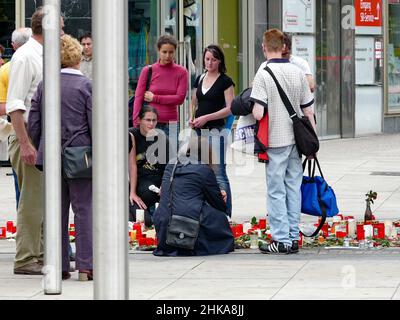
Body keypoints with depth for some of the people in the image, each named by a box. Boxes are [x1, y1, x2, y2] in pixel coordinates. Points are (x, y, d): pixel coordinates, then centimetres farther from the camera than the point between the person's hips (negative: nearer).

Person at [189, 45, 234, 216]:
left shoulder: (225, 81, -4)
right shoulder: (200, 79, 14)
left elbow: (230, 108, -10)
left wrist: (206, 118, -15)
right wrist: (192, 117, 5)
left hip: (216, 130, -6)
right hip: (199, 131, 6)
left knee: (218, 173, -9)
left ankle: (226, 213, -8)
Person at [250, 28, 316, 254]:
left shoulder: (263, 75, -12)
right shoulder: (298, 73, 3)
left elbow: (258, 113, -18)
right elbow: (308, 111, 6)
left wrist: (252, 108, 5)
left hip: (276, 141, -5)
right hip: (296, 139, 5)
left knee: (276, 191, 1)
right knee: (293, 188, 11)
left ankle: (282, 240, 1)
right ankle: (293, 237, 15)